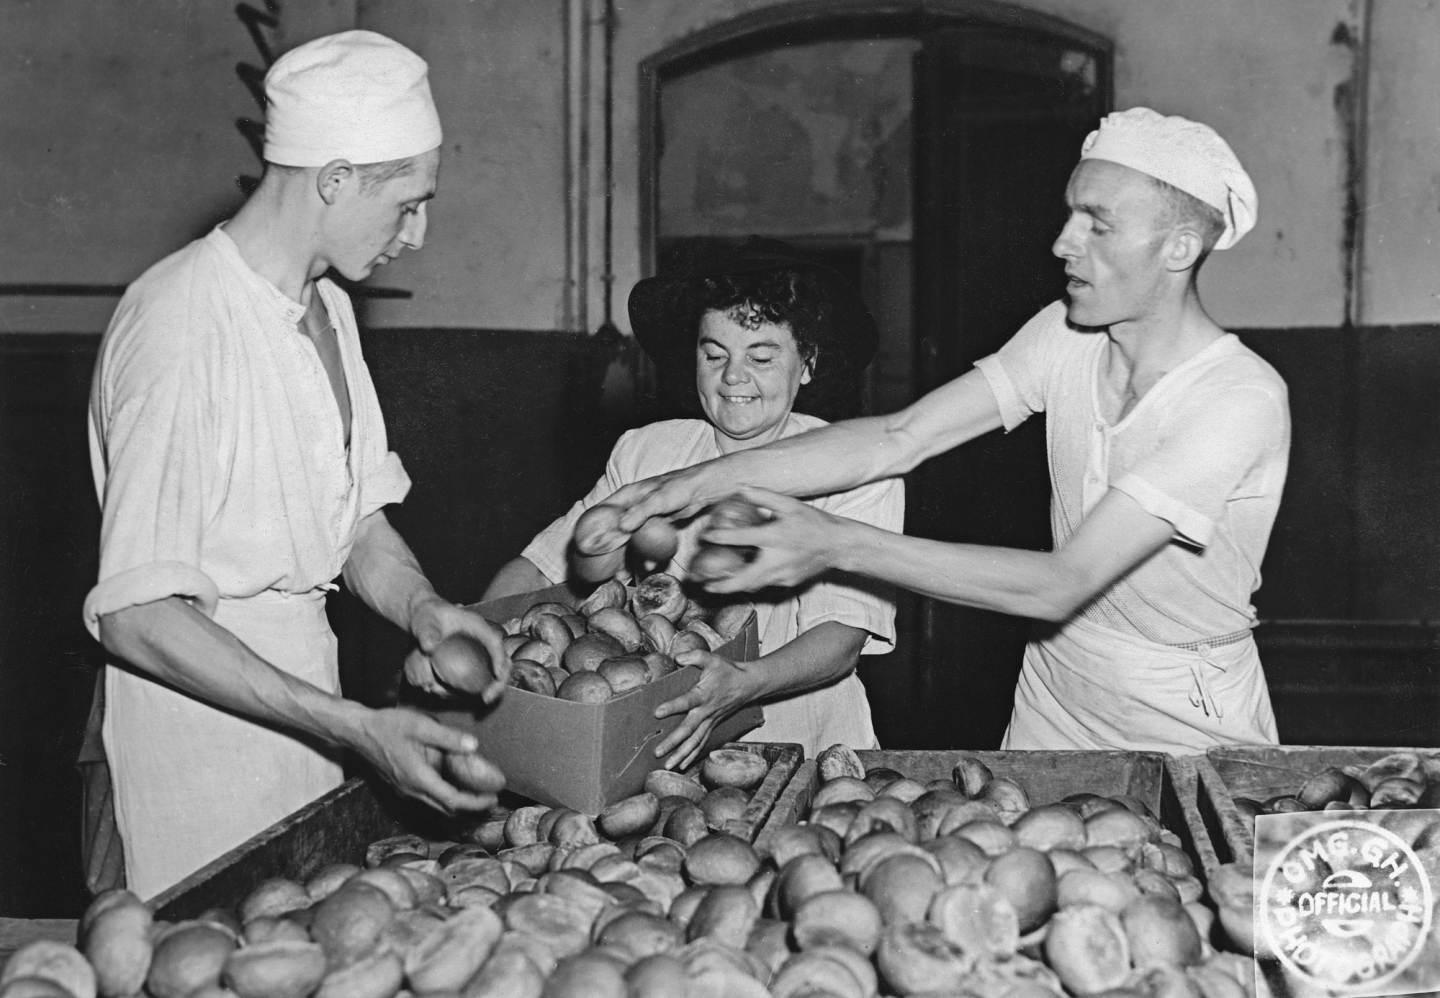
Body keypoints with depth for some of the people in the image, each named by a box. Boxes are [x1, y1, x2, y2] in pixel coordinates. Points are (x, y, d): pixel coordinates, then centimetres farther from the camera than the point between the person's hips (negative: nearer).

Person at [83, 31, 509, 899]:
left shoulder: (326, 307, 8)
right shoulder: (180, 326, -21)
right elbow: (136, 616, -24)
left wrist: (422, 608, -10)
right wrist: (358, 728, -28)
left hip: (302, 710, 8)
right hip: (196, 722, -8)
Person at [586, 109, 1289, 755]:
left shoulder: (1242, 401, -26)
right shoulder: (1065, 337, -4)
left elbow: (1058, 586, -31)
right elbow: (901, 437, -10)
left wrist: (838, 545, -34)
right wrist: (711, 479, -22)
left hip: (1187, 733, -5)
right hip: (1050, 705, 5)